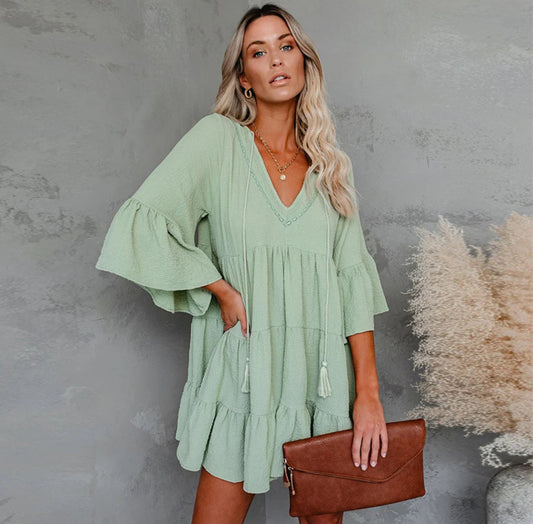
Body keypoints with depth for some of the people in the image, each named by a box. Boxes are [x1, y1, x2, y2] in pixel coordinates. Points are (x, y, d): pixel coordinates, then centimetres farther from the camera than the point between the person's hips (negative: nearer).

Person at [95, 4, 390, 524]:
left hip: (323, 372, 3)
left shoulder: (329, 165, 7)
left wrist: (368, 393, -4)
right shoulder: (218, 138, -2)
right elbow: (141, 221, -9)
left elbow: (353, 278, 1)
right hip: (245, 368, -2)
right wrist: (222, 290, -11)